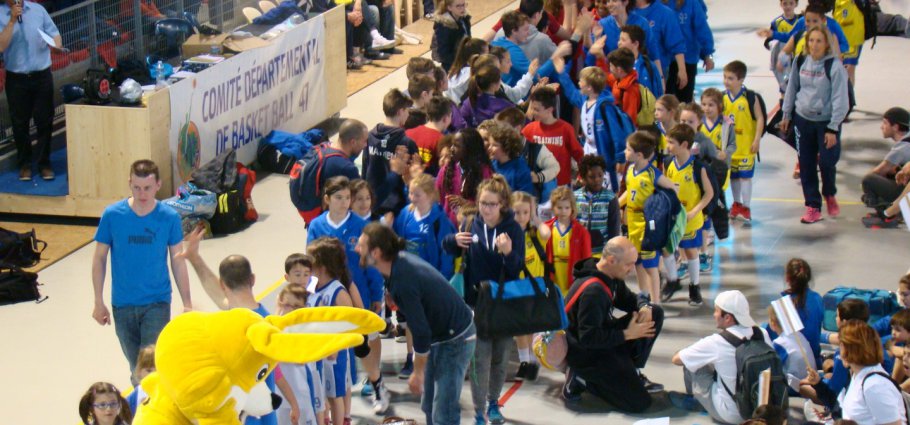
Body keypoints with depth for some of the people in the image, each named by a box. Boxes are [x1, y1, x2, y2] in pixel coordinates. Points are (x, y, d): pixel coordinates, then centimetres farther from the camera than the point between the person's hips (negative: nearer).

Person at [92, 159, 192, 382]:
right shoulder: (112, 215, -9)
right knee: (135, 364, 15)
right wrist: (99, 302, 2)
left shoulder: (169, 217, -9)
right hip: (123, 304, 2)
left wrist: (187, 303, 3)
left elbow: (177, 261, 0)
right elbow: (99, 258, 0)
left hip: (157, 303, -1)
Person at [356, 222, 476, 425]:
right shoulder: (400, 260, -5)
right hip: (440, 334, 10)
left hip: (455, 340, -10)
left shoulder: (404, 281, -31)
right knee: (429, 406, 17)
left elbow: (421, 332, -26)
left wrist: (417, 373, -15)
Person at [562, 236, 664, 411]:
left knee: (655, 313, 5)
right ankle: (582, 379, -2)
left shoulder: (611, 277, -1)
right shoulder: (593, 291, -29)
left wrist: (644, 307, -7)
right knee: (639, 402, -14)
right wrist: (627, 334, -21)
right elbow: (588, 338, -29)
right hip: (587, 354, -10)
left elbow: (629, 298, 17)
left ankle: (632, 372, 9)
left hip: (606, 339, 10)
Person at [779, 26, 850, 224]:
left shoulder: (834, 66, -15)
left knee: (827, 162, -6)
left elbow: (840, 99, -14)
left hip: (826, 122, -4)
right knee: (806, 165, 4)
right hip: (803, 119, 4)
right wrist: (786, 115, 15)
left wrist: (833, 129, -15)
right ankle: (813, 206, 14)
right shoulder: (801, 62, 0)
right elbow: (792, 88, 13)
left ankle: (829, 195, 25)